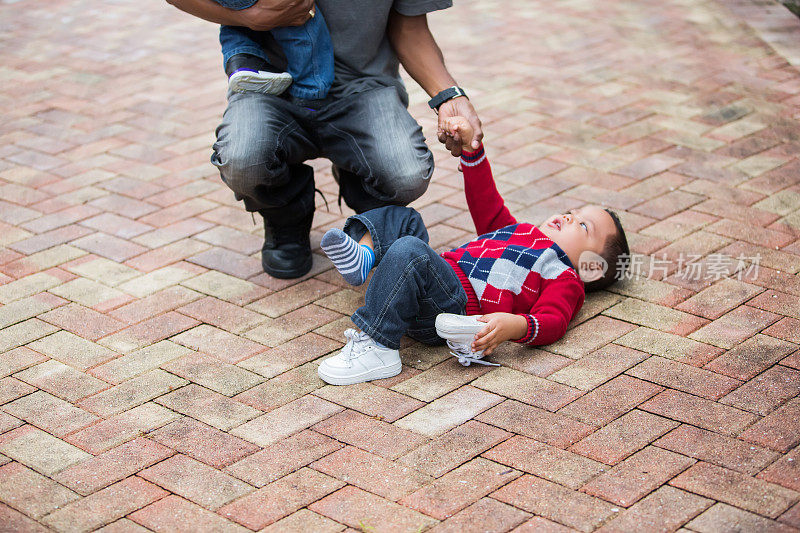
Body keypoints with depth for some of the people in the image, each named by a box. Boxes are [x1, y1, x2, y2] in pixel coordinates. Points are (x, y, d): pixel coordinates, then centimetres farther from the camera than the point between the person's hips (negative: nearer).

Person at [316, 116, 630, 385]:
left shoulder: (565, 279, 6)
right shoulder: (519, 230, 32)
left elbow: (552, 322, -12)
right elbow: (487, 206, 36)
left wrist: (515, 326, -35)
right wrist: (471, 145, 27)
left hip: (454, 305, -9)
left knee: (409, 252, -36)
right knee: (402, 218, 22)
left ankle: (376, 348, -36)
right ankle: (364, 254, -9)